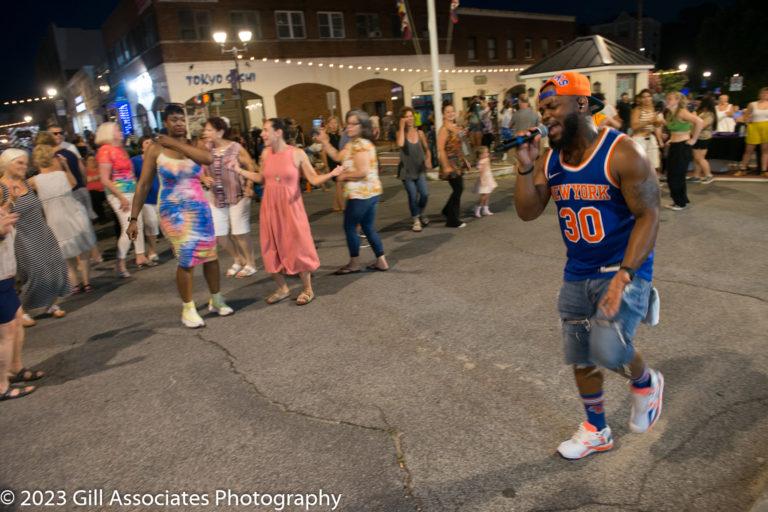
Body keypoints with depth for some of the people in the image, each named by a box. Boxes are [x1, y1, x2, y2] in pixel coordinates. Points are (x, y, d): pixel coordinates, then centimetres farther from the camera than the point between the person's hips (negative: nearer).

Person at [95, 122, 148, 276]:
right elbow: (105, 180, -15)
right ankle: (120, 264, 1)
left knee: (139, 224, 11)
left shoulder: (121, 149, 12)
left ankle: (140, 257, 22)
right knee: (128, 228, -10)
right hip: (119, 194, -8)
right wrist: (121, 198, -18)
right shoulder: (105, 150, -11)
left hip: (131, 192, 8)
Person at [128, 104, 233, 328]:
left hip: (200, 210, 3)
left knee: (210, 255, 7)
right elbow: (143, 186, -2)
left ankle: (216, 300, 26)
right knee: (187, 260, -7)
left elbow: (208, 159, -20)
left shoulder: (192, 145, 5)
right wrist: (134, 218, -6)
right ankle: (188, 309, 12)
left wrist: (176, 144, -17)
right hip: (174, 212, -3)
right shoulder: (155, 149, -2)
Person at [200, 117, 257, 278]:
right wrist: (205, 179, -13)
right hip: (216, 197, 5)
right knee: (219, 234, 7)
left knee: (239, 232, 0)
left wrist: (249, 187, -12)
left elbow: (251, 166, -5)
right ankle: (238, 260, 29)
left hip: (237, 196, -5)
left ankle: (250, 264, 19)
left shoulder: (235, 148, -11)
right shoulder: (206, 149, -1)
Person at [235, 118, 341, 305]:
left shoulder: (297, 154, -10)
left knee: (297, 248, 0)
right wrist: (238, 170, 11)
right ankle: (283, 289, 25)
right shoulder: (265, 154, 3)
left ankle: (307, 289, 17)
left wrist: (331, 174, -26)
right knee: (272, 249, 9)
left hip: (290, 207, -5)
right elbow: (262, 178, 14)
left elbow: (314, 179, -9)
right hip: (270, 208, 5)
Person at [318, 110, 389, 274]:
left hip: (361, 194, -10)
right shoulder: (353, 143, 16)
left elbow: (362, 172, -25)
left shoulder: (360, 145, -17)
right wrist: (324, 142, 11)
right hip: (369, 193, 10)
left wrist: (343, 176, -11)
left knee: (349, 227, 2)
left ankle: (354, 263, 14)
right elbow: (338, 157, 15)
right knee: (368, 227, 14)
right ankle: (381, 261, 17)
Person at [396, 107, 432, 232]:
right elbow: (400, 144, -28)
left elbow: (426, 149, 11)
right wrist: (402, 127, -20)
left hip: (420, 169, 2)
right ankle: (416, 220, 16)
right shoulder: (401, 133, -6)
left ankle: (421, 214, 25)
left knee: (424, 194, -6)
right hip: (407, 170, -2)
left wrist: (428, 160, -7)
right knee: (413, 196, -2)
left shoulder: (419, 133, 3)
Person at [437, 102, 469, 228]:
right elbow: (441, 149, -20)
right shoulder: (444, 129, -15)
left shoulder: (457, 127, 10)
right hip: (450, 163, -8)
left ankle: (448, 211, 32)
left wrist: (464, 160, 17)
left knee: (459, 188, 12)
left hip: (458, 162, 8)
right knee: (457, 190, -3)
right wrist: (446, 166, -24)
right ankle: (452, 220, 9)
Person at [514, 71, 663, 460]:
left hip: (625, 269, -6)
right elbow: (527, 212, -1)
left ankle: (646, 383, 12)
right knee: (580, 358, 14)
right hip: (577, 275, 6)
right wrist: (525, 166, -15)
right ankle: (596, 431, 38)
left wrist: (623, 275, -25)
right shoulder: (549, 159, 1)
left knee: (608, 349, -25)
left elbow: (648, 217, -16)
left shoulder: (622, 153, -16)